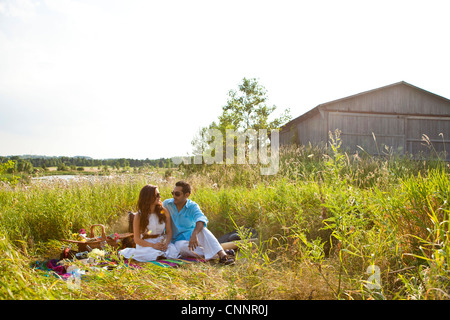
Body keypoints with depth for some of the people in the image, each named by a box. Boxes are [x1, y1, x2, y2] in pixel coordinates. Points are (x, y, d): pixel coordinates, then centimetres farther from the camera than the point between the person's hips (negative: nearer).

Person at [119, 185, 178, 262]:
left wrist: (166, 243, -20)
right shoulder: (139, 216, -7)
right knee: (149, 255, -36)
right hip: (145, 244, -2)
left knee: (174, 253, -28)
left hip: (161, 242, 2)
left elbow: (169, 232, 3)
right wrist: (153, 245, -23)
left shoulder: (164, 212, 1)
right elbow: (137, 239, -7)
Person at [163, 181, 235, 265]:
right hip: (178, 240, 0)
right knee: (181, 246, -36)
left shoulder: (193, 206, -9)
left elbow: (202, 219, -30)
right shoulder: (166, 204, -1)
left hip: (192, 236, 0)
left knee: (201, 228, -33)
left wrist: (194, 234, -50)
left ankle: (222, 254, -42)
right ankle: (215, 255, -33)